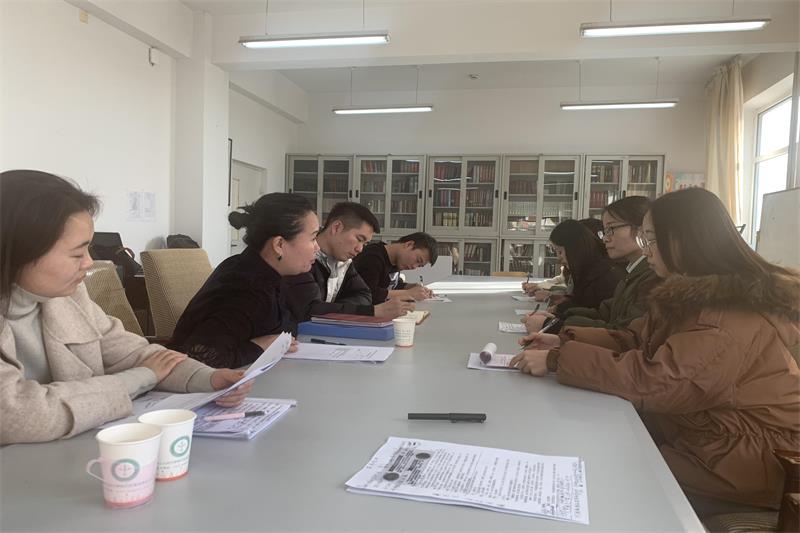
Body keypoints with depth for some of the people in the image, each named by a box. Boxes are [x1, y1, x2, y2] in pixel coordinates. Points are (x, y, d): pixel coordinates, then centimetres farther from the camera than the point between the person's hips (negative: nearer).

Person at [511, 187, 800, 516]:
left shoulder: (732, 318, -28)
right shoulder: (697, 293, 6)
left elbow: (652, 382, -32)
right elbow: (634, 339, 9)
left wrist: (556, 360, -26)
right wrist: (565, 341, -3)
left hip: (745, 463, -8)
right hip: (701, 432, 9)